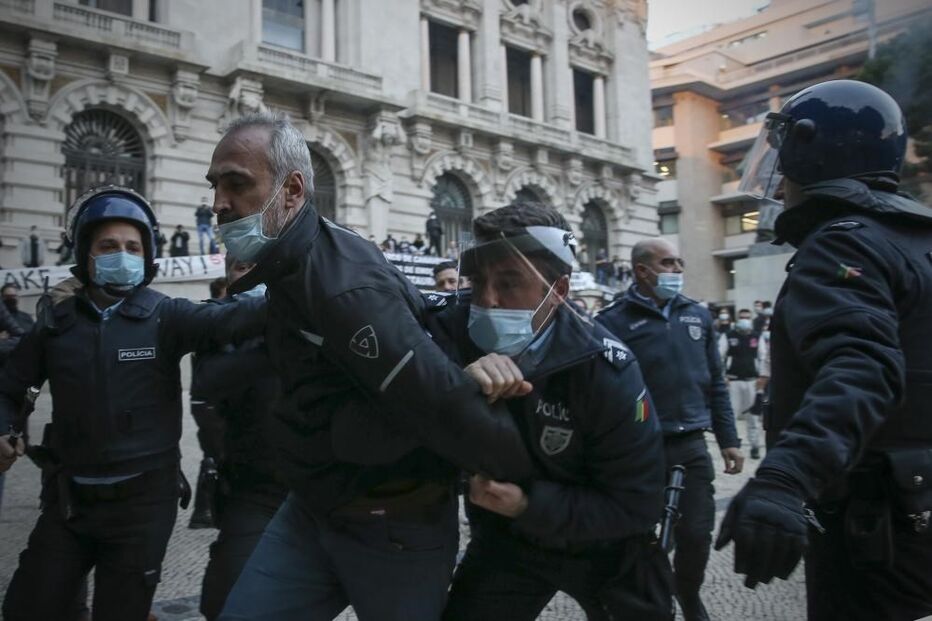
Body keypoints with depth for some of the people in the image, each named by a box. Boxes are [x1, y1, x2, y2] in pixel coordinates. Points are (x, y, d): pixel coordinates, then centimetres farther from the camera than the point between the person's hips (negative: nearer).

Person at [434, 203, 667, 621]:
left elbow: (635, 506, -23)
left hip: (603, 546, -1)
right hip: (505, 538, 2)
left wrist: (530, 505, -34)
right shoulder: (455, 334, -19)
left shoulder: (605, 371, -28)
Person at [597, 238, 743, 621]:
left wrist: (728, 440, 12)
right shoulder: (614, 321, -7)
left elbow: (715, 383, 14)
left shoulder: (697, 315, 10)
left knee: (697, 533, 9)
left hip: (692, 446, 4)